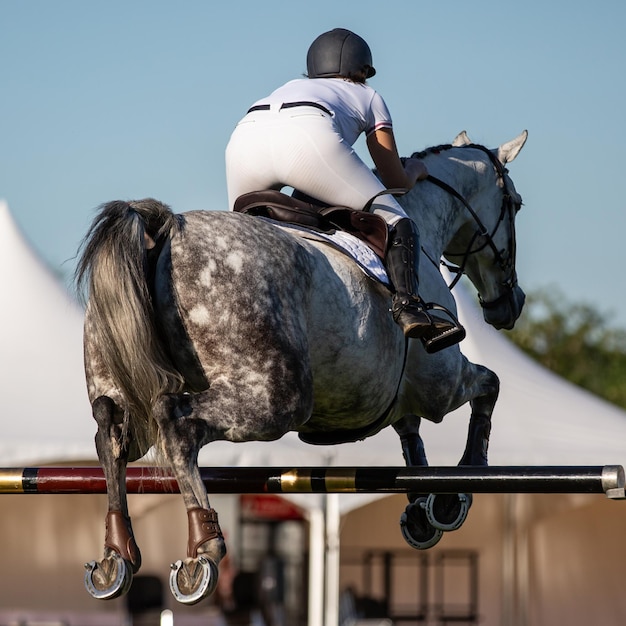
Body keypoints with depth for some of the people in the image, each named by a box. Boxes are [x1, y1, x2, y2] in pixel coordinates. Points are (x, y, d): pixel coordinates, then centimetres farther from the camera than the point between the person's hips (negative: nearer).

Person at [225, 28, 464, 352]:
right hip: (308, 135, -4)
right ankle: (408, 305, -15)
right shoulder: (368, 97, 34)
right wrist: (415, 170, 55)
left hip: (244, 137, 4)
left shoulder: (290, 87, 45)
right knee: (396, 224, 6)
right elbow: (396, 181, 33)